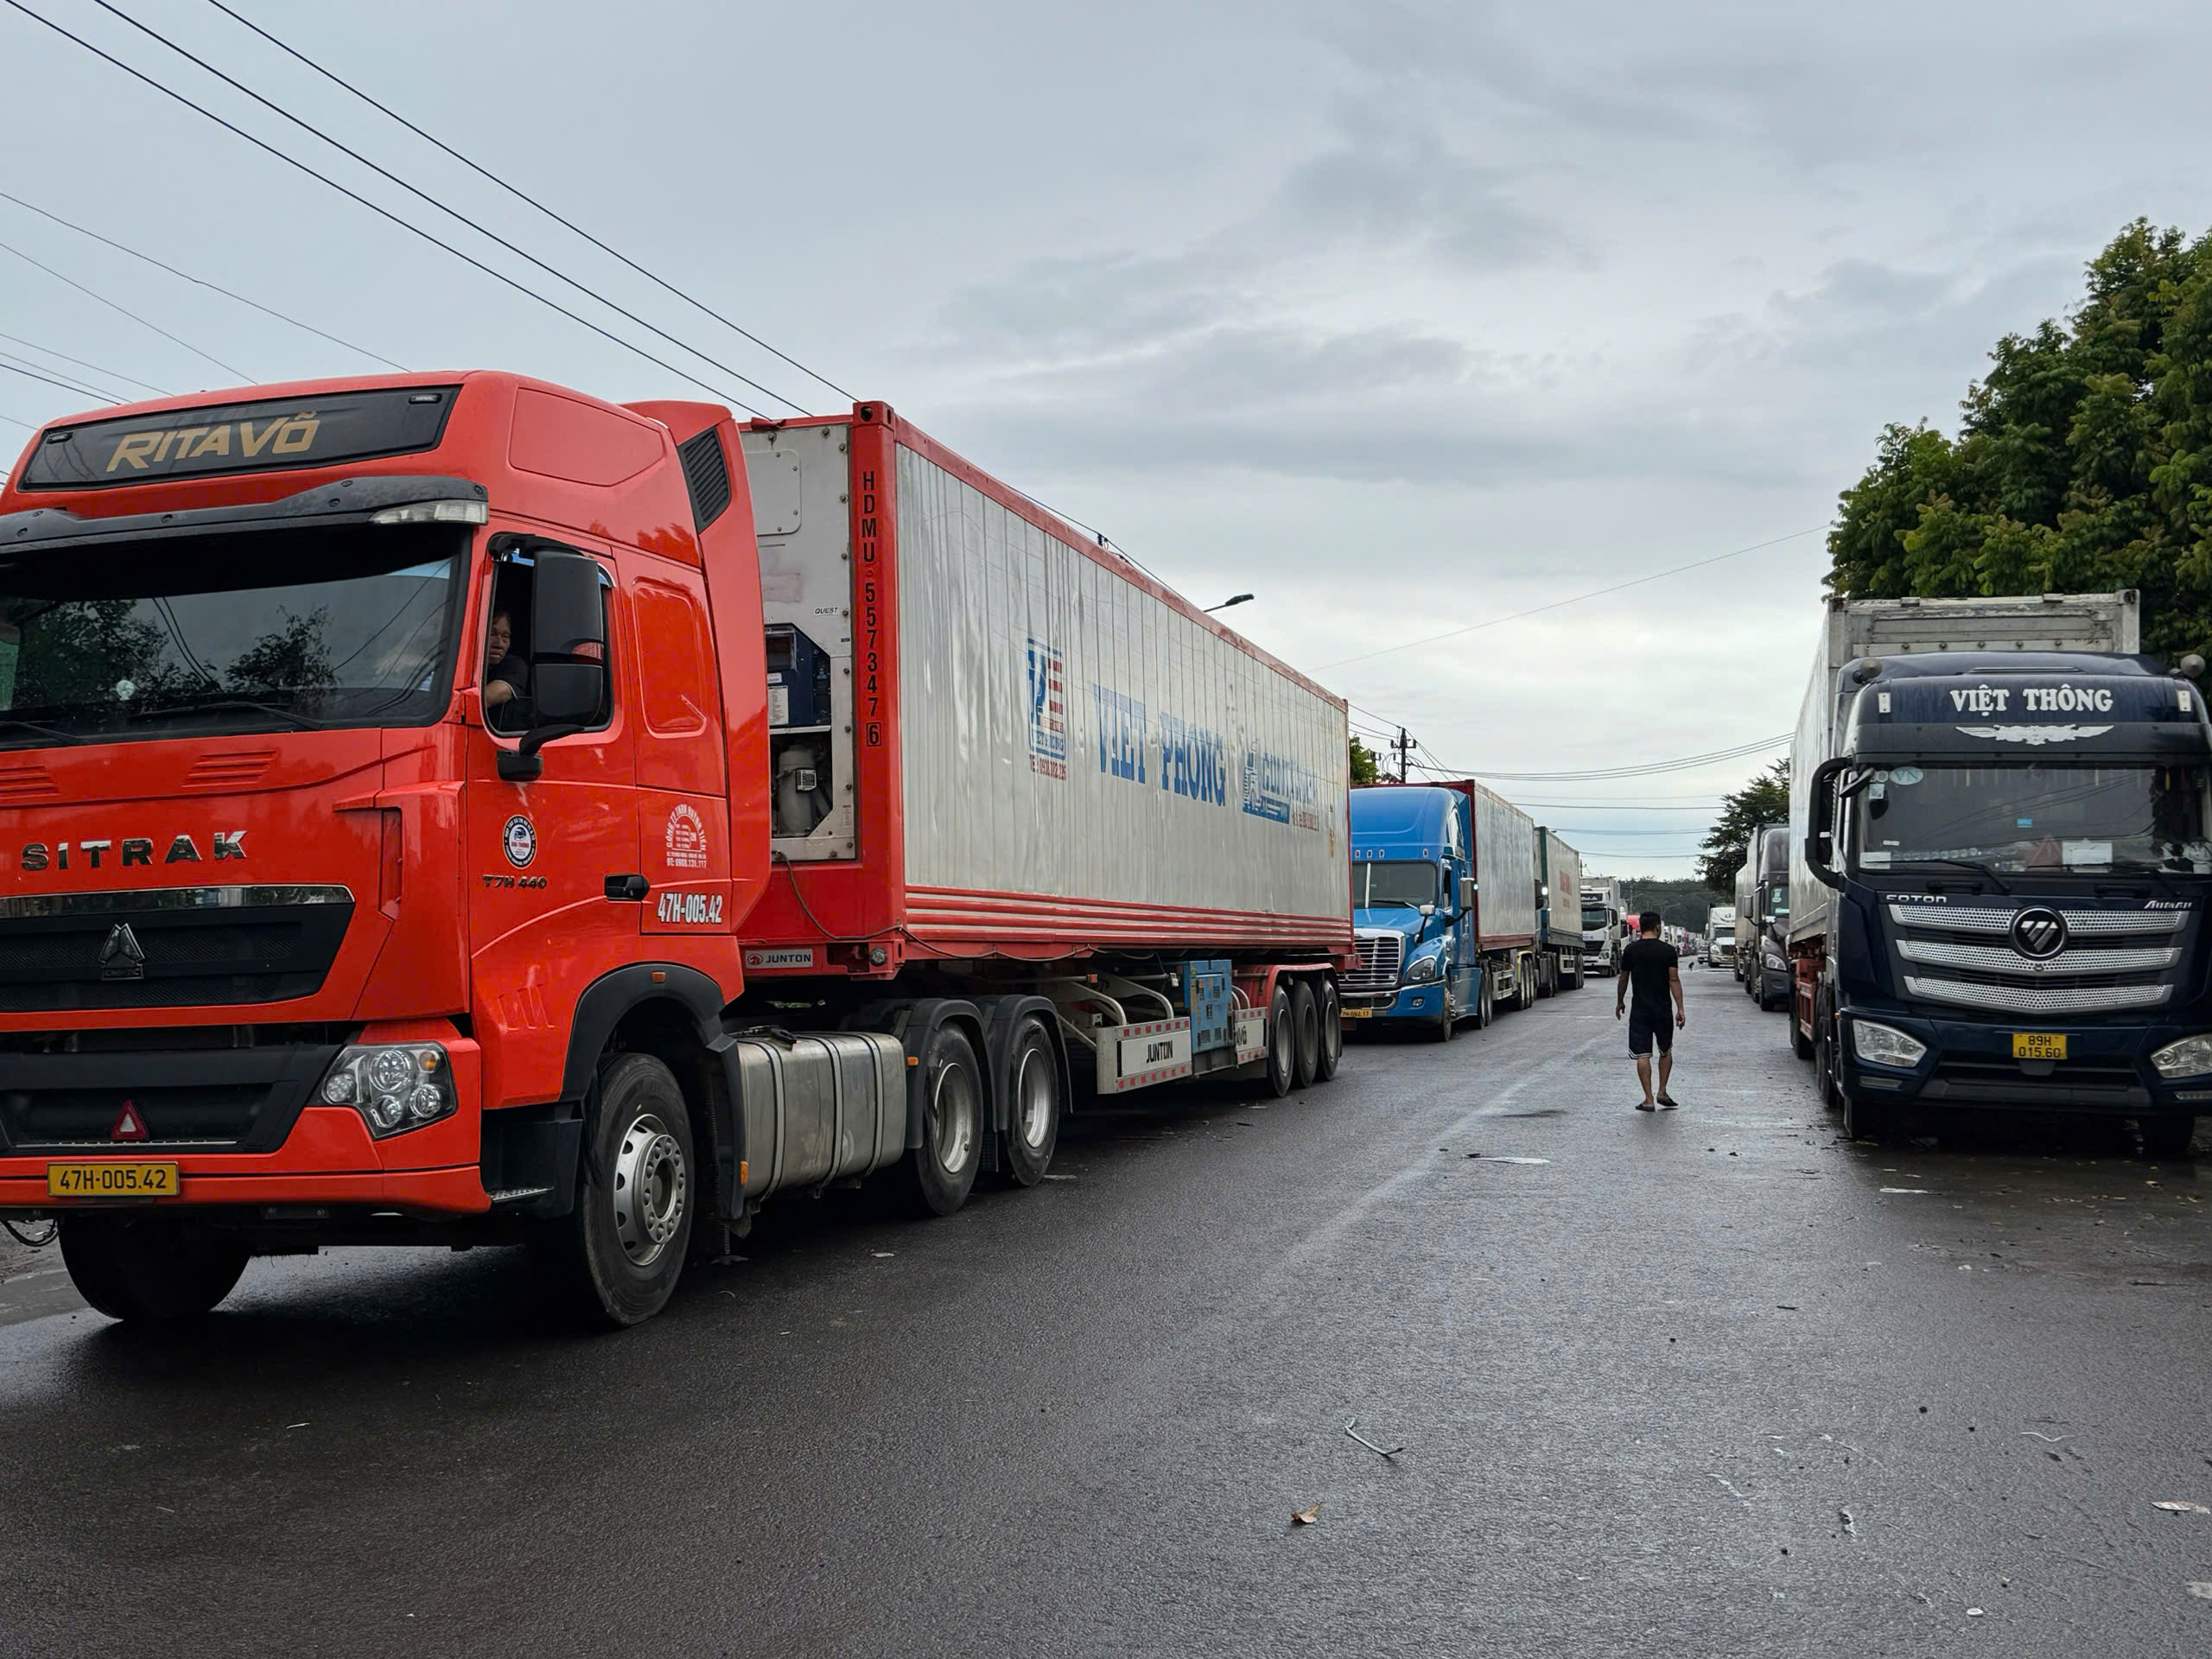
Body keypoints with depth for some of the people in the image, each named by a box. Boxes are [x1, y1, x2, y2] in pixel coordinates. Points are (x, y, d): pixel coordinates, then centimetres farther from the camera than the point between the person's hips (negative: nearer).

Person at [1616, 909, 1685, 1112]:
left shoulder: (1631, 950, -1)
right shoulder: (1668, 950, -4)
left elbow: (1623, 979, 8)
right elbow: (1674, 980, -7)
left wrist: (1620, 1002, 23)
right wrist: (1680, 1009, -4)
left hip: (1640, 1009, 0)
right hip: (1663, 1009, 0)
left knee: (1642, 1054, 0)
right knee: (1666, 1051, 19)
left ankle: (1649, 1100, -3)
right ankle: (1662, 1092, 15)